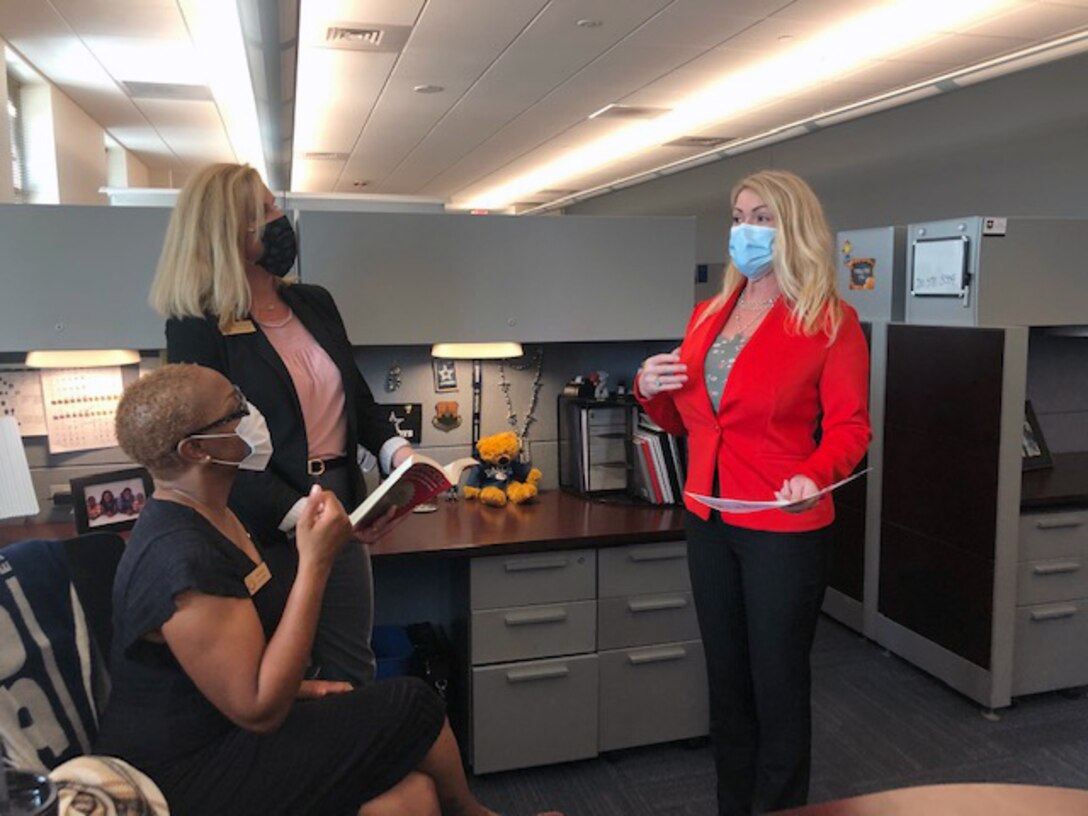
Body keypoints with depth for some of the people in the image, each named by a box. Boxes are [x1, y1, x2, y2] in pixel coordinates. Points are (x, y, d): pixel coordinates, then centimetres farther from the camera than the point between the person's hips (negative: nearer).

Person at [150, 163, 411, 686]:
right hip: (265, 530, -6)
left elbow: (358, 399, 15)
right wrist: (299, 515, -24)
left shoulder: (315, 304, 9)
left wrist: (395, 449, -4)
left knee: (353, 676, 14)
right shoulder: (197, 329, -10)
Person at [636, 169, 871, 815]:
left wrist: (815, 477, -29)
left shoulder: (832, 321, -7)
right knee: (727, 680, 18)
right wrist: (652, 390, -4)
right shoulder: (708, 316, 10)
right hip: (708, 522, 6)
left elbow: (850, 426, -10)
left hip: (785, 528, -6)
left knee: (778, 686, 8)